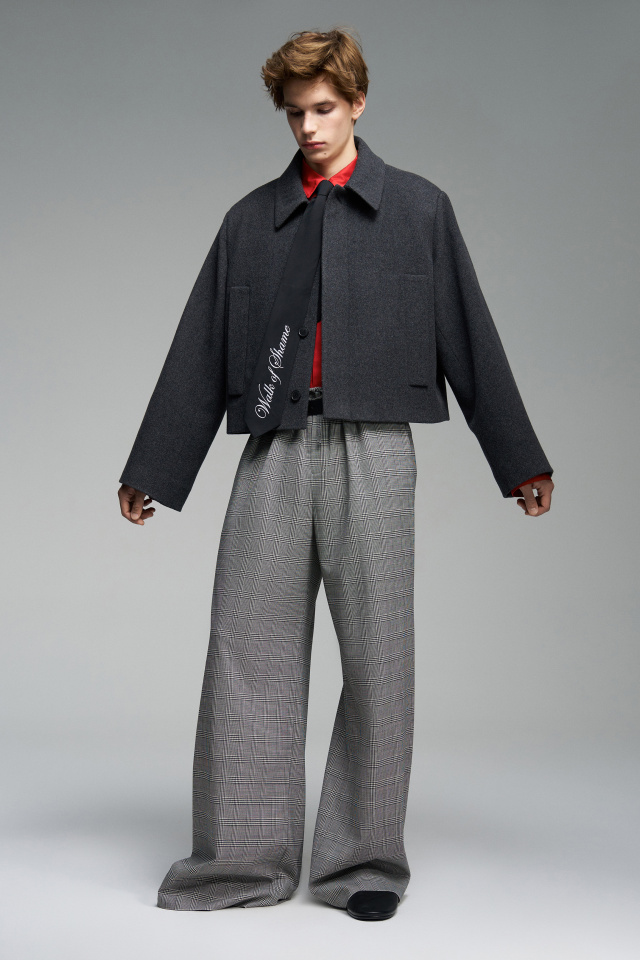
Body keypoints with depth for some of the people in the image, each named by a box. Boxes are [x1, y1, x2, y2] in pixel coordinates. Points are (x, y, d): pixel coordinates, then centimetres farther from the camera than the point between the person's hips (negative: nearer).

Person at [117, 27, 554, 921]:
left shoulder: (418, 208, 10)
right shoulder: (252, 218, 14)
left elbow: (470, 338, 8)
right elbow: (199, 351, 13)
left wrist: (520, 461, 6)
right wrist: (153, 469, 12)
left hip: (371, 452, -2)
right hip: (273, 452, 2)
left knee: (377, 654, 1)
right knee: (249, 648, 0)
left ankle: (364, 859, 13)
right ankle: (243, 857, 10)